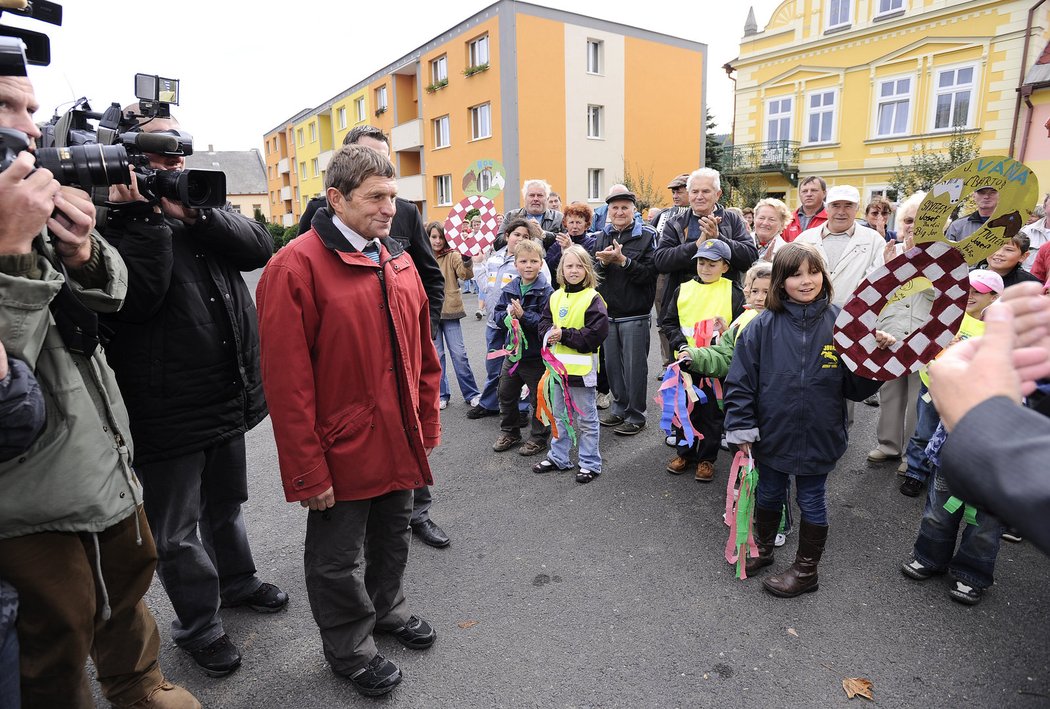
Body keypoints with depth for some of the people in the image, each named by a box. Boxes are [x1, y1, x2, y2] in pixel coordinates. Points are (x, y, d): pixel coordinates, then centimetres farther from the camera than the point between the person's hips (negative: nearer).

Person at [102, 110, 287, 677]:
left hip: (229, 396, 6)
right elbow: (136, 298, -24)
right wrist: (145, 216, -23)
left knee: (225, 505, 25)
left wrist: (193, 213, -15)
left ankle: (237, 581, 46)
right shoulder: (114, 220, -10)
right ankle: (197, 625, 31)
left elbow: (259, 247, -4)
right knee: (176, 531, 11)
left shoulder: (202, 203, 10)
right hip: (166, 411, -6)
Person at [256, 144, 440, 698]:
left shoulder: (398, 261, 5)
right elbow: (287, 382, -18)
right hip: (343, 450, -6)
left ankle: (386, 609, 51)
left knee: (392, 538, 25)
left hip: (399, 442, 7)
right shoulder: (295, 267, -17)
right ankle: (349, 649, 38)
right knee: (338, 559, 14)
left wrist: (426, 424, 11)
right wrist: (308, 471, -17)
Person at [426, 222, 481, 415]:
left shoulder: (452, 256, -3)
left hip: (450, 311, -2)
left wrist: (466, 259, -37)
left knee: (459, 354, 0)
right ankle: (441, 394, 21)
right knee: (436, 355, 8)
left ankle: (471, 394, 13)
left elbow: (466, 274, -19)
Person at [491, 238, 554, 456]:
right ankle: (509, 432, 36)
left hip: (536, 355, -6)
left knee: (538, 398, 8)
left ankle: (538, 437, 25)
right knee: (506, 394, 17)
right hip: (512, 352, 6)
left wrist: (523, 315, -26)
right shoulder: (509, 290, 3)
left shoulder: (546, 292, -14)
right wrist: (508, 314, -17)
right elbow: (497, 314, 3)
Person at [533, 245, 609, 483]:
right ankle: (558, 457, 33)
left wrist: (564, 335, -22)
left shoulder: (593, 298, -13)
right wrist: (549, 334, -13)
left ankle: (590, 463, 20)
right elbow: (545, 323, 10)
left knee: (586, 419, 7)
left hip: (582, 368, -6)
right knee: (560, 416, 19)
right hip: (558, 365, 6)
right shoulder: (556, 297, 6)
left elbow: (597, 333, -20)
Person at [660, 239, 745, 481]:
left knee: (712, 412, 8)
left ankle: (706, 459, 23)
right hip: (686, 361, 2)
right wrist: (681, 345, -10)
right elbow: (668, 322, 4)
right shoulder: (683, 290, 3)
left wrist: (728, 330, -22)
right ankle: (685, 453, 30)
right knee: (686, 409, 13)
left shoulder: (733, 292, -2)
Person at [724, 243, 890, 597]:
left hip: (819, 436, 0)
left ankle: (806, 570, 36)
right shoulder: (764, 326, -10)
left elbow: (856, 386, -5)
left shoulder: (838, 323, -9)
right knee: (768, 494, 20)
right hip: (772, 433, 1)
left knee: (812, 501, 16)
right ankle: (762, 549, 46)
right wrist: (742, 428, -10)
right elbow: (740, 379, -7)